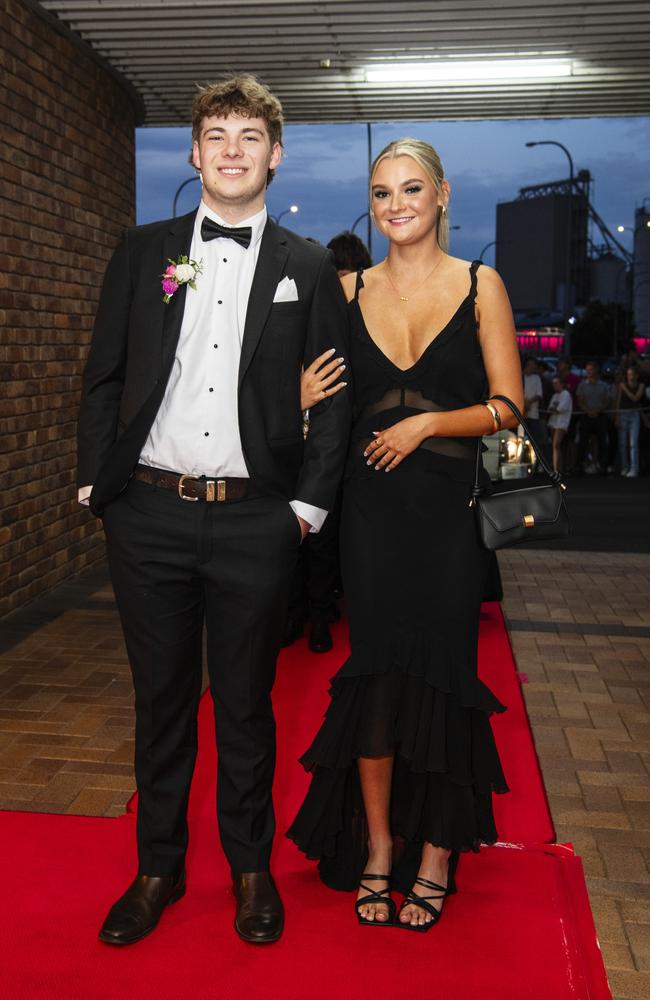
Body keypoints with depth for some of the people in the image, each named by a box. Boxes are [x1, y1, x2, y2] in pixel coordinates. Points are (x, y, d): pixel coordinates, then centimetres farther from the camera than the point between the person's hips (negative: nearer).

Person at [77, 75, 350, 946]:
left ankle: (251, 866, 30)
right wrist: (96, 482, 1)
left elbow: (333, 395, 4)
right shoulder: (143, 251, 8)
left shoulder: (308, 269, 5)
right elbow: (104, 377, 8)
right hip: (150, 515, 1)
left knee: (246, 702, 11)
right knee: (161, 699, 13)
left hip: (256, 521, -1)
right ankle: (159, 867, 30)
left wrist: (311, 502, -3)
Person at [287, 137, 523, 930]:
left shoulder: (480, 286, 1)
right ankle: (377, 849, 22)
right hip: (371, 508, 2)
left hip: (449, 510, -1)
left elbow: (508, 406, -3)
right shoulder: (350, 291, 8)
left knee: (440, 670, 5)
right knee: (375, 673, 5)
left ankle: (436, 852, 23)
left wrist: (425, 423, -14)